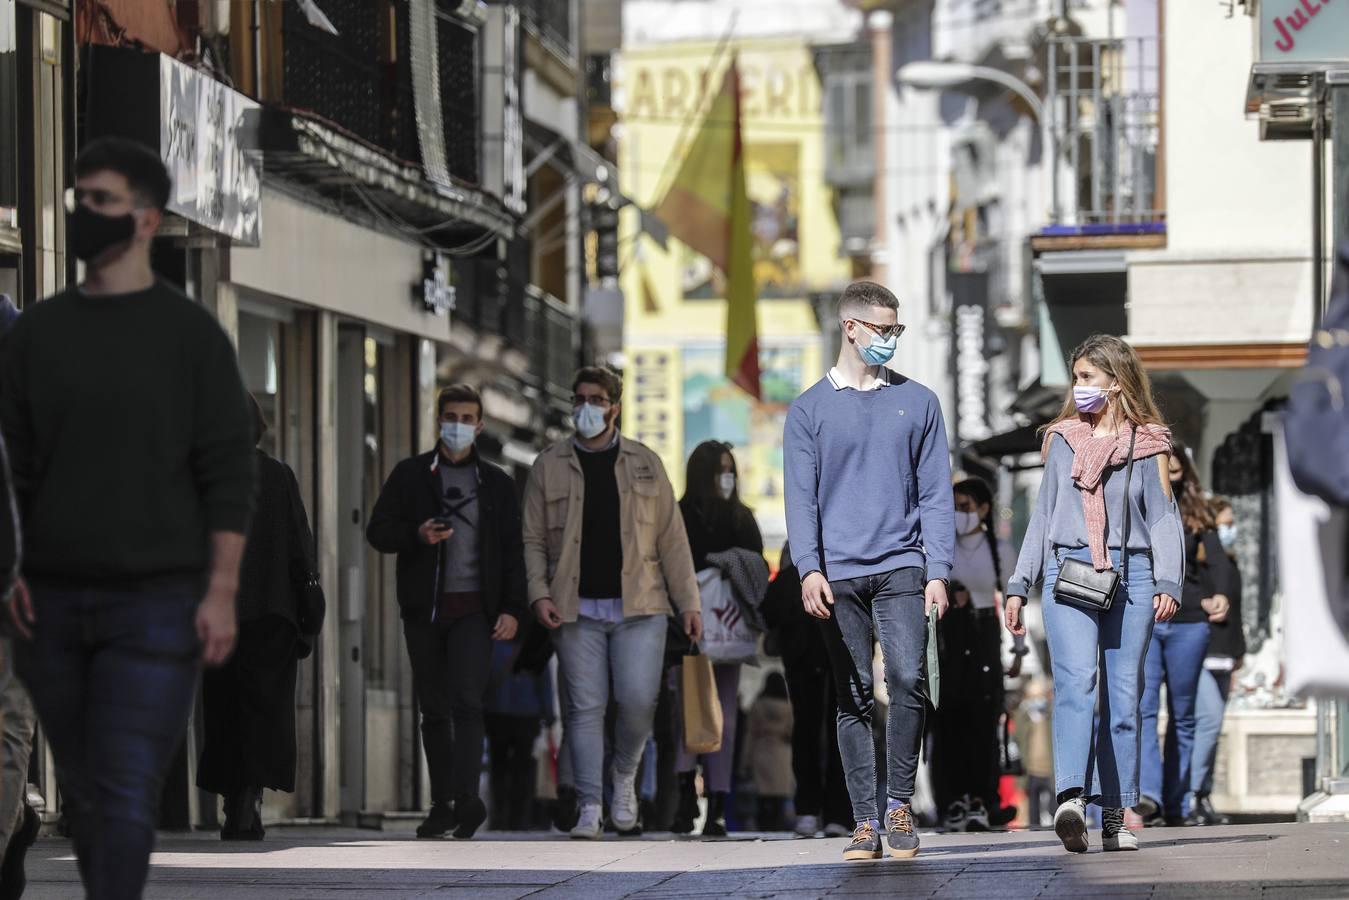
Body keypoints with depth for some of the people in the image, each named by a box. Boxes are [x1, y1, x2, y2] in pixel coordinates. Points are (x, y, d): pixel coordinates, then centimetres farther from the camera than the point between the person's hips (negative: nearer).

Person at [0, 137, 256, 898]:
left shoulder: (189, 333, 0)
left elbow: (229, 471, -2)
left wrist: (222, 591, -8)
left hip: (154, 605, -4)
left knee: (128, 796, -11)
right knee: (83, 791, 7)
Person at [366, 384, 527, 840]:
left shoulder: (496, 483, 11)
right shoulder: (410, 475, 10)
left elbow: (513, 550, 9)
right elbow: (378, 531, 7)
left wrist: (512, 609, -2)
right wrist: (417, 535, -13)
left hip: (473, 608, -2)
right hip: (423, 608, 2)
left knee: (466, 701, -16)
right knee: (434, 710, 5)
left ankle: (467, 797, -26)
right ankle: (442, 805, 10)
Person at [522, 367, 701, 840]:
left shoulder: (645, 464, 10)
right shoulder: (549, 466, 9)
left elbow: (671, 538, 9)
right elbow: (534, 540, 8)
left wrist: (688, 601, 3)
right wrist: (539, 594, -7)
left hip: (639, 605, 0)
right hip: (577, 609, 0)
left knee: (638, 699, -12)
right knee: (584, 707, -3)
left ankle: (625, 776, 16)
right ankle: (590, 809, 0)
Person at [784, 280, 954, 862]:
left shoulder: (916, 402, 10)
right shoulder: (810, 409, 8)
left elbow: (936, 493, 8)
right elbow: (801, 497, 3)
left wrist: (938, 570, -2)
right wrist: (809, 568, -10)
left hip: (902, 568, 0)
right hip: (839, 574, 0)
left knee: (908, 679, -17)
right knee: (853, 699, 1)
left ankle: (900, 805, -3)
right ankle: (865, 822, 5)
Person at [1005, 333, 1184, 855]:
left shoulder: (1149, 443, 10)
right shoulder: (1063, 439, 17)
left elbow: (1163, 517, 7)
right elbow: (1043, 514, 21)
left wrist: (1168, 583, -6)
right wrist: (1018, 585, 16)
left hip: (1131, 574, 0)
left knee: (1123, 696, -1)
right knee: (1076, 680, -19)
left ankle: (1114, 816, 4)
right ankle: (1071, 799, -34)